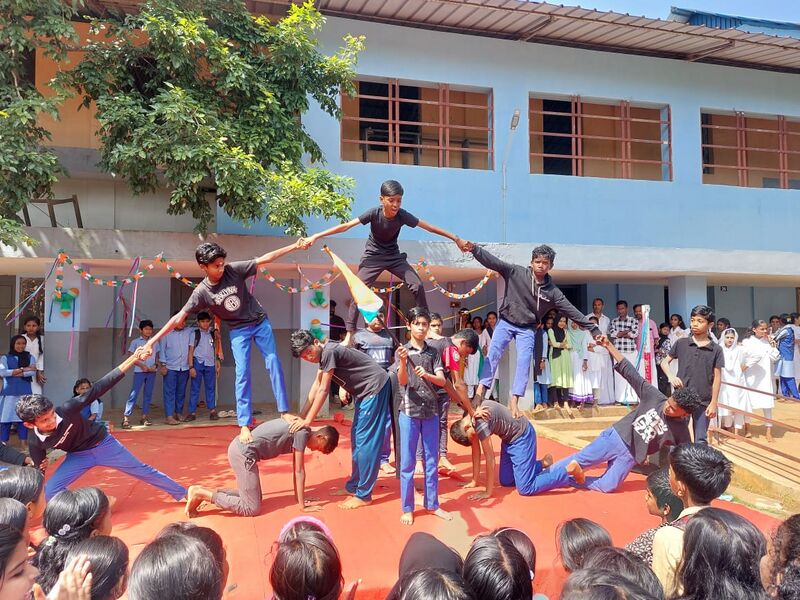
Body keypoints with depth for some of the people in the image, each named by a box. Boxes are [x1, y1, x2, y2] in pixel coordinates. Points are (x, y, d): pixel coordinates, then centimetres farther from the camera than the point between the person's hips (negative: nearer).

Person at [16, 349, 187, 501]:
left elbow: (98, 389, -36)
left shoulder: (67, 409, -32)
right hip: (78, 456, 2)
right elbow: (37, 476, -5)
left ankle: (182, 494, 25)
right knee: (50, 492, -15)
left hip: (104, 444, -2)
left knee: (143, 471, 8)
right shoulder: (35, 443, -22)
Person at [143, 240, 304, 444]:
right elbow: (179, 316, -17)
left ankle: (284, 411, 6)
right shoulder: (202, 292, -18)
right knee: (243, 373, -9)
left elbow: (264, 259, -15)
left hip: (260, 322, 1)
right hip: (239, 330, -1)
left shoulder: (234, 270, -17)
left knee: (274, 363, -2)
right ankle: (244, 425, -5)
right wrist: (154, 339, -22)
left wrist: (294, 246, -17)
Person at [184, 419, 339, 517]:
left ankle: (202, 491, 15)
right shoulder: (303, 433, -13)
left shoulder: (300, 430, 14)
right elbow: (299, 472, -9)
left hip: (239, 448, 10)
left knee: (250, 495, 20)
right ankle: (201, 494, -6)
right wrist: (302, 505, -1)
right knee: (252, 508, -6)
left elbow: (296, 469, 22)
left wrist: (298, 497, 26)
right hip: (244, 452, -10)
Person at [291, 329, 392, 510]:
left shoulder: (329, 351, -22)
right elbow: (316, 385, 9)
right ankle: (354, 486, 25)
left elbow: (323, 391, -20)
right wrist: (301, 415, 6)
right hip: (364, 392, 10)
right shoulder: (323, 354, 7)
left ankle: (363, 495, -1)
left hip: (375, 388, -10)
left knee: (366, 441, -7)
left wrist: (307, 420, -15)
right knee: (356, 439, 15)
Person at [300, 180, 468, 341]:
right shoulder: (374, 213, -26)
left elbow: (429, 227, -15)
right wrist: (315, 237, -26)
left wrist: (456, 239, -13)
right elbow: (345, 226, -25)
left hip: (394, 256, 2)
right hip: (373, 256, -2)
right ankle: (349, 334, -8)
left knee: (417, 285, -10)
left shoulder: (403, 215, -21)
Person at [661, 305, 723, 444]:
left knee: (701, 440, 9)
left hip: (703, 401, -1)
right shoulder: (681, 343, 0)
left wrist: (714, 403, -3)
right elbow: (664, 362, 8)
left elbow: (717, 377, 0)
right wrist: (671, 376, -12)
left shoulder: (716, 350, -2)